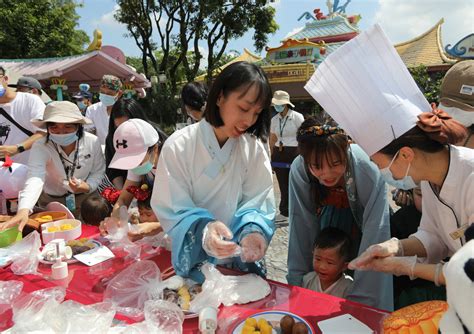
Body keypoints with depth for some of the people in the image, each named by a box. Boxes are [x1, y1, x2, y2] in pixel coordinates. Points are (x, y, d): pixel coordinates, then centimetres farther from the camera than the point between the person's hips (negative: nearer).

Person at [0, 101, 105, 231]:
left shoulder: (92, 141, -19)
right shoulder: (40, 147, -25)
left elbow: (98, 171, -6)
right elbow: (35, 178, -40)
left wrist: (88, 186, -26)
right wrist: (23, 210, -56)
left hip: (85, 197, 1)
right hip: (52, 201, -1)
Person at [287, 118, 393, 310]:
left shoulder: (366, 168, -37)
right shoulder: (299, 169, -29)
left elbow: (375, 236, -36)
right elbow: (302, 227, -21)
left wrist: (359, 299, -36)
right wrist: (296, 281, -19)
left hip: (363, 215, -2)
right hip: (331, 213, 2)